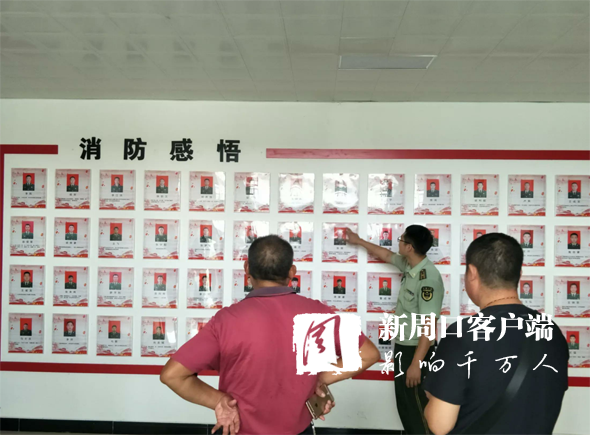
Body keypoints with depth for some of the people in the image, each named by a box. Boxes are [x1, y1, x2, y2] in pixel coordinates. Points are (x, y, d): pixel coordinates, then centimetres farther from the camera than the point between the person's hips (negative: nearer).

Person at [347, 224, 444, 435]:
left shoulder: (429, 278, -25)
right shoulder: (409, 265, 1)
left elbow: (429, 325, -27)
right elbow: (386, 255, 23)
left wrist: (416, 363, -26)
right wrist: (358, 241, 33)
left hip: (416, 350, -9)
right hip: (403, 346, 9)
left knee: (416, 407, 1)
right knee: (404, 404, 19)